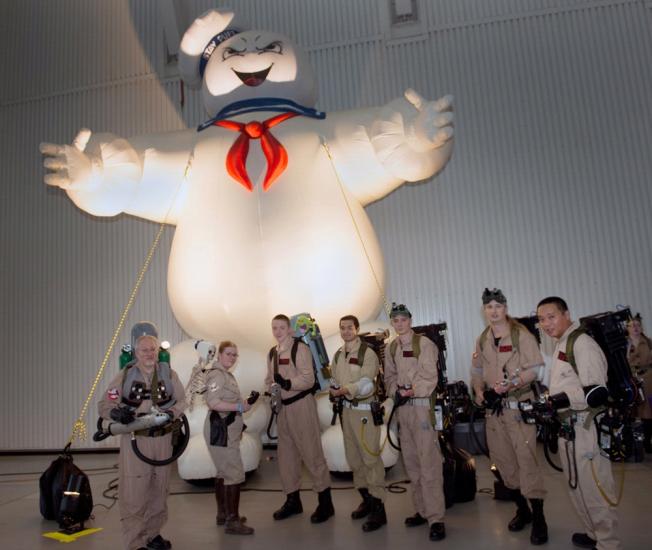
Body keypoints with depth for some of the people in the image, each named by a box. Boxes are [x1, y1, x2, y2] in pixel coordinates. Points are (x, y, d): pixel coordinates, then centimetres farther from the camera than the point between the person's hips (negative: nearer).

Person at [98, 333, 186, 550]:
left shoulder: (169, 374, 1)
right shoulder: (125, 376, -3)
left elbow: (181, 401, 3)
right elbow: (103, 405, -1)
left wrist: (170, 413, -18)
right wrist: (116, 412, -23)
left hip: (162, 440, 3)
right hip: (134, 440, -2)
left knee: (159, 490, 14)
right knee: (133, 493, -4)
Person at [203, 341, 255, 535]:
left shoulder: (226, 374, 15)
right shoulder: (217, 374, -15)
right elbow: (213, 402, -27)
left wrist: (244, 401, 7)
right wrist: (240, 406, -22)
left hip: (227, 430, 10)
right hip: (221, 430, -10)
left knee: (223, 472, 18)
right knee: (235, 474, -8)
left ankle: (223, 514, 29)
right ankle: (232, 521, -1)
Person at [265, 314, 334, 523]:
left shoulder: (300, 348, -12)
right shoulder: (272, 353, 11)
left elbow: (308, 379, -19)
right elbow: (269, 379, 18)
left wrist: (288, 383, -31)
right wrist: (270, 389, -2)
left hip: (301, 404, -7)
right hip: (282, 407, 8)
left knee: (311, 452, -2)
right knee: (286, 454, 16)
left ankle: (325, 501, 12)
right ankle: (292, 500, 32)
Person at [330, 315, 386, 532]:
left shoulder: (367, 353, -9)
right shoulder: (337, 355, 13)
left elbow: (366, 384, -18)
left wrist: (346, 389, -31)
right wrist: (333, 390, -5)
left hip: (365, 410, -7)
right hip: (346, 409, 7)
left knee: (371, 458, -6)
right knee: (353, 457, 13)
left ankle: (378, 508, 0)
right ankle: (367, 499, 28)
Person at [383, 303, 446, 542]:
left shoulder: (424, 343, -6)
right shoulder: (390, 348, 12)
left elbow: (429, 376, -12)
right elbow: (389, 376, 12)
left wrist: (412, 391, -21)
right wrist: (396, 390, -6)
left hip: (422, 405, -6)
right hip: (402, 407, 6)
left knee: (429, 463, -8)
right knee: (411, 463, 13)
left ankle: (436, 518, -2)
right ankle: (422, 511, 25)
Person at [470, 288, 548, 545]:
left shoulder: (521, 334, -7)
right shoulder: (482, 340, 11)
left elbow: (534, 369, -11)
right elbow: (476, 370, 18)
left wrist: (511, 384, -23)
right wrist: (479, 391, 1)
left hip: (519, 406, -6)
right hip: (493, 408, 6)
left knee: (526, 459, -8)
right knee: (502, 459, 11)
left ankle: (538, 518, 6)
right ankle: (521, 509, 29)